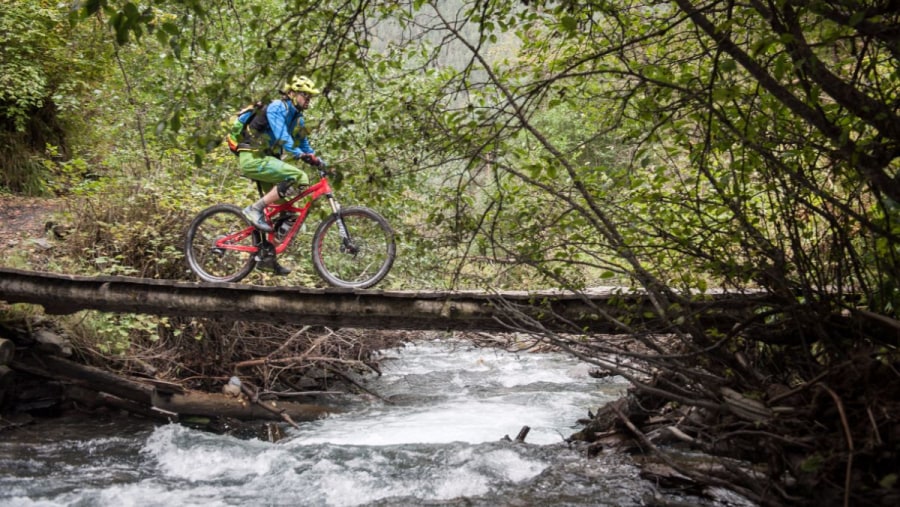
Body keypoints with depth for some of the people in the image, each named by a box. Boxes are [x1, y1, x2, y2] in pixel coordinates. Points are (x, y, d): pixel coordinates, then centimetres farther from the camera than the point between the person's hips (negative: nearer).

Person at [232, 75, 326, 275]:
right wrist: (300, 154, -35)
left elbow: (304, 145, 20)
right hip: (253, 158, -10)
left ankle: (268, 257, 11)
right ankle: (255, 209, -21)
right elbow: (282, 136, -26)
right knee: (298, 177, -26)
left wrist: (320, 162, 5)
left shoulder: (298, 120, 17)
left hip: (265, 160, 10)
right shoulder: (277, 107, -12)